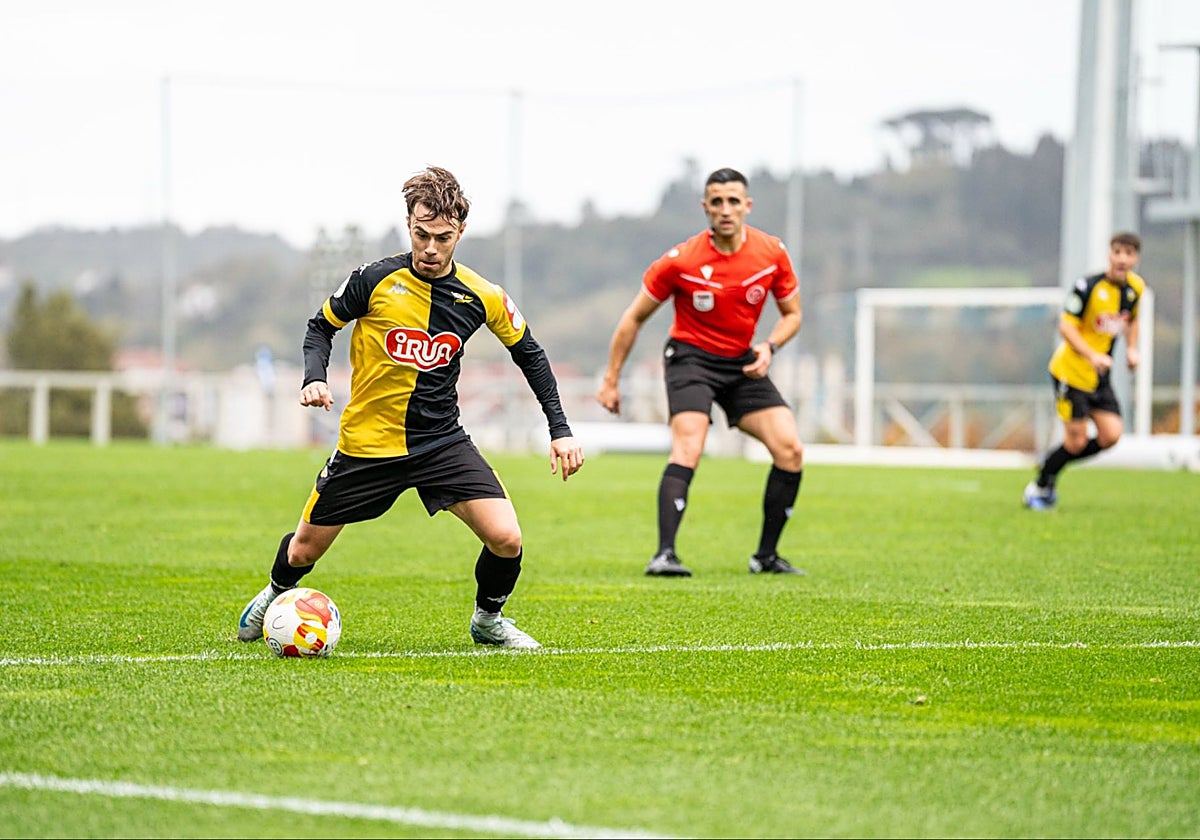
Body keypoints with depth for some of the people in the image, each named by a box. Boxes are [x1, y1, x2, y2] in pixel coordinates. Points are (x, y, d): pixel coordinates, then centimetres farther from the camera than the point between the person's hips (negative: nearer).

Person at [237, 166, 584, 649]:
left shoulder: (482, 297, -7)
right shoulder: (374, 280, -13)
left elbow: (529, 354, 9)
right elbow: (321, 327, 3)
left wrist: (559, 430, 3)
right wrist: (315, 378, -16)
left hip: (442, 442, 1)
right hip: (367, 442, -1)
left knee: (506, 540, -16)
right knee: (305, 550, 8)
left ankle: (487, 619, 15)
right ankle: (276, 595, 45)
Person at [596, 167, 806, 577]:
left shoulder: (772, 252, -6)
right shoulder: (681, 260, -15)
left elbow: (792, 314, 8)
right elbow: (634, 318, -4)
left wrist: (768, 347, -13)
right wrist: (611, 380, -3)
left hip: (744, 363, 4)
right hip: (691, 358, -4)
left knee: (790, 450, -8)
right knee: (688, 448, -27)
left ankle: (766, 555, 6)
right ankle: (664, 554, -30)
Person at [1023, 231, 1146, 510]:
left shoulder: (1136, 287, 3)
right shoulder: (1088, 287, -18)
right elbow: (1066, 326, -18)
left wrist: (1132, 349, 6)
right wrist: (1092, 356, -30)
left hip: (1100, 377, 7)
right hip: (1071, 370, -7)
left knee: (1110, 435, -4)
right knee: (1076, 441, -7)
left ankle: (1051, 461, 20)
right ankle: (1038, 487, 16)